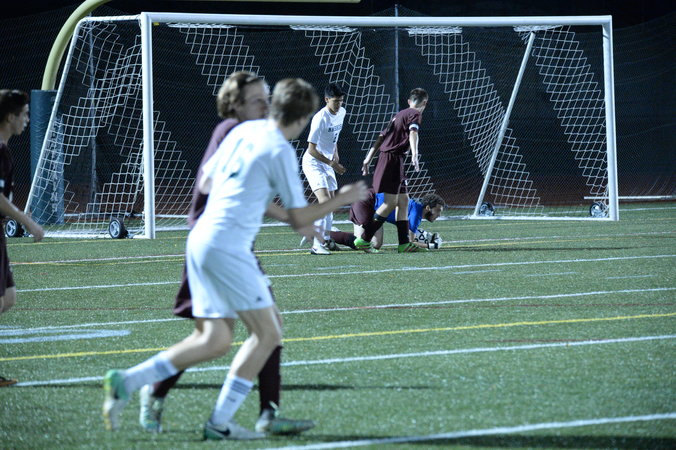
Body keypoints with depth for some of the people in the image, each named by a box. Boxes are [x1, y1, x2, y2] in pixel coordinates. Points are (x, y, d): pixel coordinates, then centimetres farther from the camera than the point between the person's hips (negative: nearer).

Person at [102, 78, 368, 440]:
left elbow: (205, 183, 22)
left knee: (214, 341, 10)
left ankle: (125, 382, 2)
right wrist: (340, 200, 7)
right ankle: (220, 422, -1)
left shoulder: (243, 130, 13)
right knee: (267, 334, 1)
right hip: (227, 246, -8)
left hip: (200, 238, 8)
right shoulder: (280, 151, -8)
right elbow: (298, 219, -5)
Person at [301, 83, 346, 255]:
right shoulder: (320, 118, -24)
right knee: (325, 201, -22)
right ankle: (316, 245, -26)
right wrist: (332, 164, -22)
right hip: (313, 163, -9)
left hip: (328, 163, 9)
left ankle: (326, 240, 29)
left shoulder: (341, 113, 3)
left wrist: (335, 154, 12)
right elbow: (311, 149, -23)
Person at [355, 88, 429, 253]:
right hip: (393, 158, -10)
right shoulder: (415, 114, -4)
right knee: (391, 202, -10)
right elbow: (413, 132, -23)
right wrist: (414, 154, -38)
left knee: (403, 200, 10)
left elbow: (381, 137, 23)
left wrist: (369, 159, 25)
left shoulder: (399, 114, 22)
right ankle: (364, 239, -12)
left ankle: (404, 243, 9)